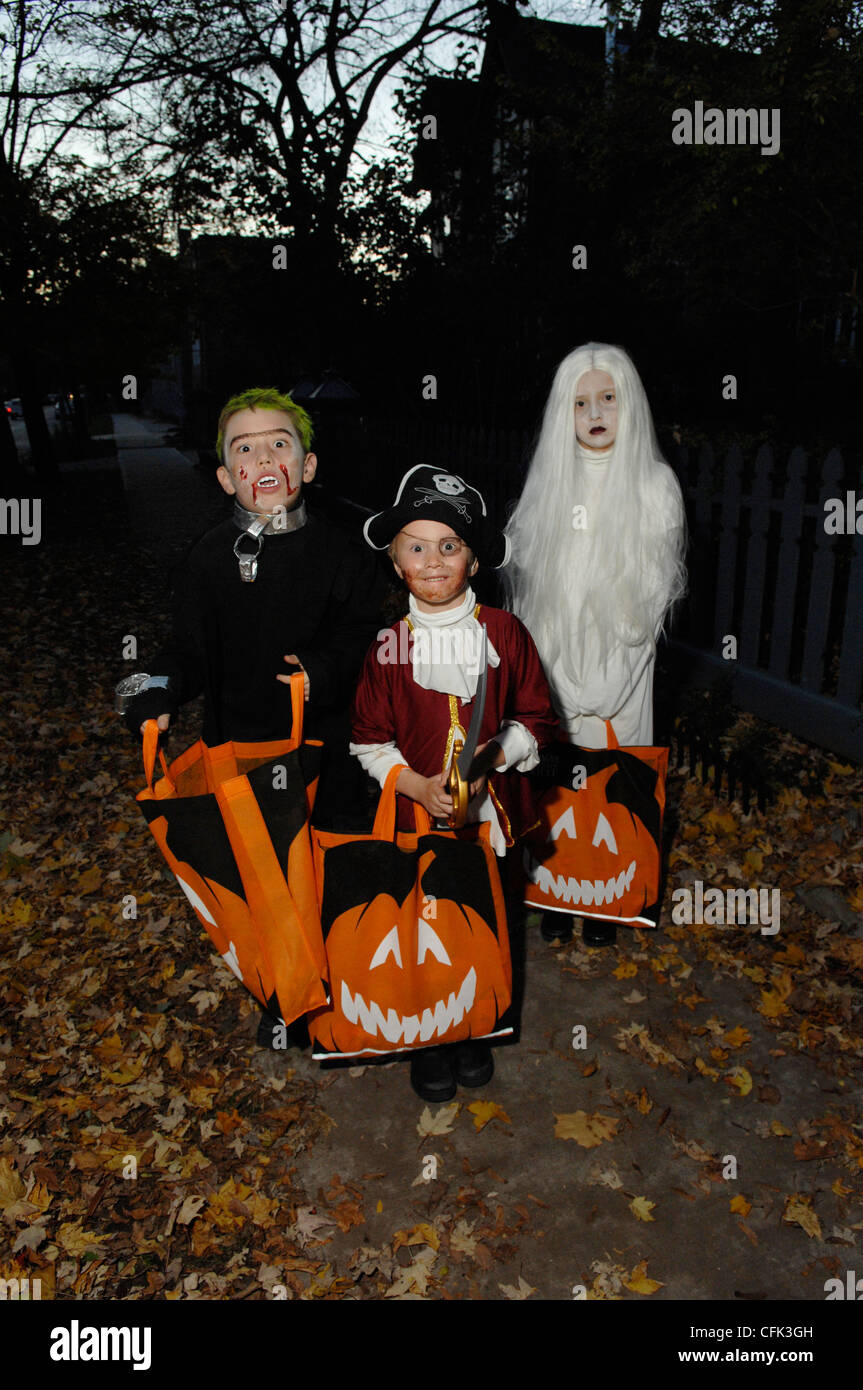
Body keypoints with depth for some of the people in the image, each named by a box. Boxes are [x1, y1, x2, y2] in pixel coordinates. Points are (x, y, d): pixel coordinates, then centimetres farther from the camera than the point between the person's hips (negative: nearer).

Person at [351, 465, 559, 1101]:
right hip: (417, 811, -1)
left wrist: (498, 753, -17)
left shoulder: (504, 632, -5)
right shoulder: (388, 643, -8)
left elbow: (537, 718, 1)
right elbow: (369, 738, -3)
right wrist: (417, 785, -17)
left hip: (493, 809, 2)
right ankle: (428, 1039, 36)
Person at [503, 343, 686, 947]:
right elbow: (526, 587, 2)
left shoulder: (654, 484, -4)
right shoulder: (549, 480, 3)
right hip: (553, 668, 2)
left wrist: (600, 691, -14)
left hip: (621, 667, -2)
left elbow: (654, 594, -7)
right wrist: (564, 684, -6)